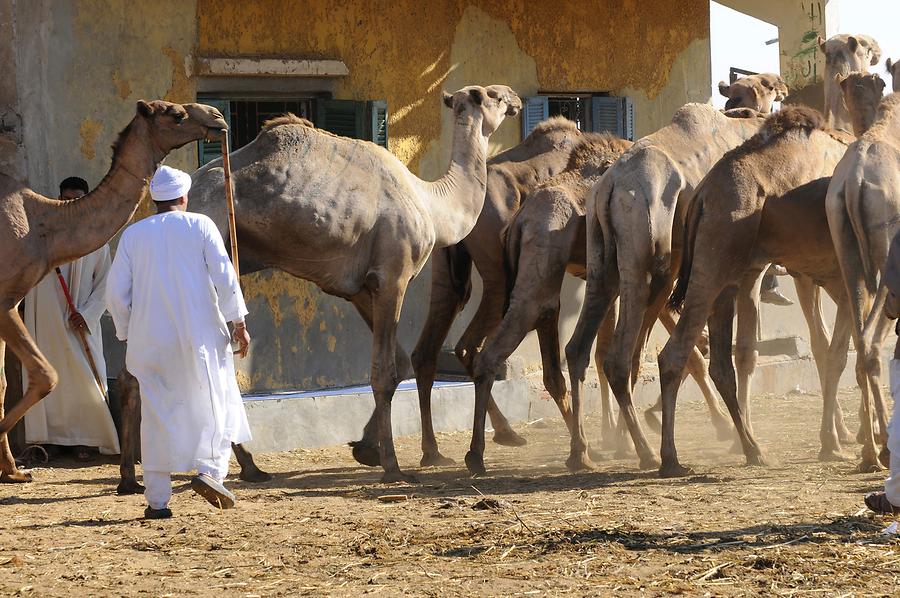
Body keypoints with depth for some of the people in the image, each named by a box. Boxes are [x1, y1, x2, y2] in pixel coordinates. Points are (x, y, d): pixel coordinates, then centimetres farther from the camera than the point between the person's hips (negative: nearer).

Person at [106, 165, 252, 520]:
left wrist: (128, 333, 18)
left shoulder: (133, 235, 6)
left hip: (150, 340, 2)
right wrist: (238, 322, 1)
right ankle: (210, 472, -9)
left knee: (157, 415, 6)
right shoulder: (199, 226, 0)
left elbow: (116, 293, 6)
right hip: (200, 334, -2)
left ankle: (157, 500, 4)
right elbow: (224, 277, -5)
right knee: (217, 403, 10)